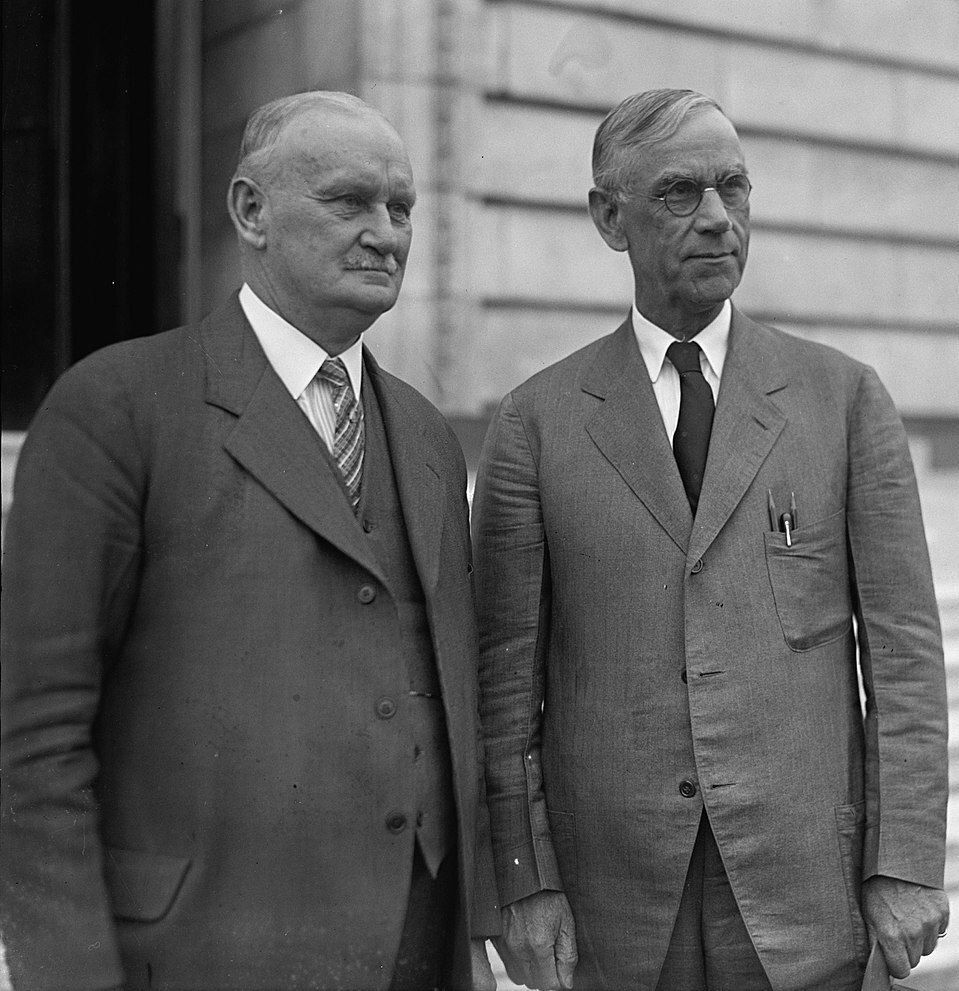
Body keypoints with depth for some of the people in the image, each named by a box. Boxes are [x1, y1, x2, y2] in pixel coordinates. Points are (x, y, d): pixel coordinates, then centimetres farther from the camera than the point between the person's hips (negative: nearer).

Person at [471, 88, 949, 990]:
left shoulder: (845, 397, 2)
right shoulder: (536, 421, 1)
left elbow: (901, 644, 1)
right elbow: (507, 672, 0)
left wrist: (908, 863, -4)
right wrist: (524, 880, -4)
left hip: (803, 882, 1)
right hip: (613, 895, 0)